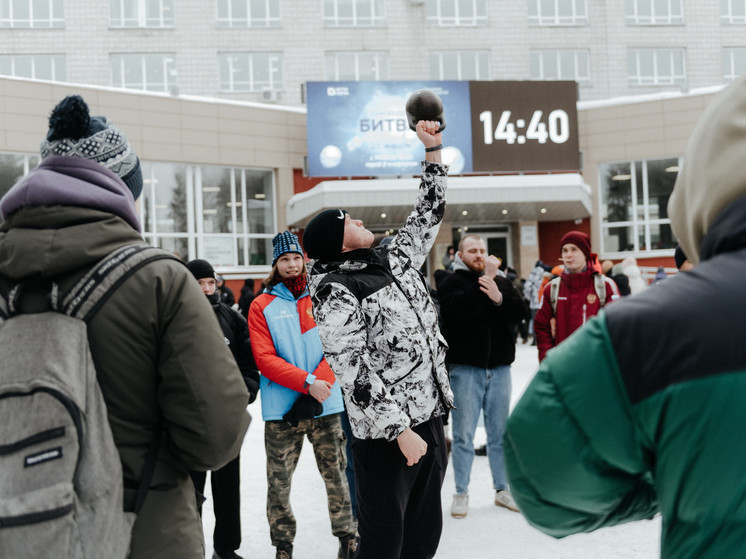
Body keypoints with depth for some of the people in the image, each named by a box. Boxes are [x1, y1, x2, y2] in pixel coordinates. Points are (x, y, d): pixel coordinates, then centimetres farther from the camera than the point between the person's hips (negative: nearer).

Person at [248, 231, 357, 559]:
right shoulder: (262, 306, 2)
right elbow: (265, 359, -6)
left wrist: (317, 387, -13)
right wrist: (308, 382, -17)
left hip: (326, 406, 2)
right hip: (282, 409, -1)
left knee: (336, 474, 9)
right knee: (279, 482, 3)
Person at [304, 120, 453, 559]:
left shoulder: (394, 261, 12)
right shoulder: (335, 290, -12)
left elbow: (429, 214, 23)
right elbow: (353, 370, -18)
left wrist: (434, 150, 18)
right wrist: (399, 431, -20)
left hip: (431, 418, 8)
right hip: (386, 434, -8)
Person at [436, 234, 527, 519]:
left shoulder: (502, 282, 12)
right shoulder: (451, 283, -1)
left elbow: (520, 312, -2)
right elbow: (462, 309, -20)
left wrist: (499, 297, -19)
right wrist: (485, 281, -20)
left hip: (499, 367, 4)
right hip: (464, 369, -4)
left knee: (500, 432, 12)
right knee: (463, 434, 2)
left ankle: (502, 489, 23)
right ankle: (461, 492, 14)